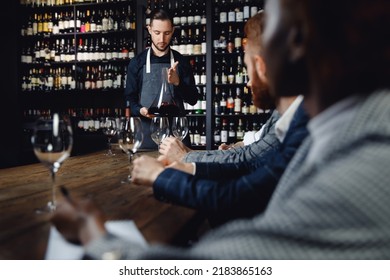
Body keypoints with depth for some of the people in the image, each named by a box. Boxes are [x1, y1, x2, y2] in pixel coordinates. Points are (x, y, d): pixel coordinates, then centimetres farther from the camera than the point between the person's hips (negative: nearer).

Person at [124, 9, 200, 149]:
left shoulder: (181, 62, 6)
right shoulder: (137, 62, 5)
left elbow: (193, 99, 1)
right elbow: (129, 98, 5)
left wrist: (177, 83, -17)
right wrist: (140, 110, -16)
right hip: (147, 130, 0)